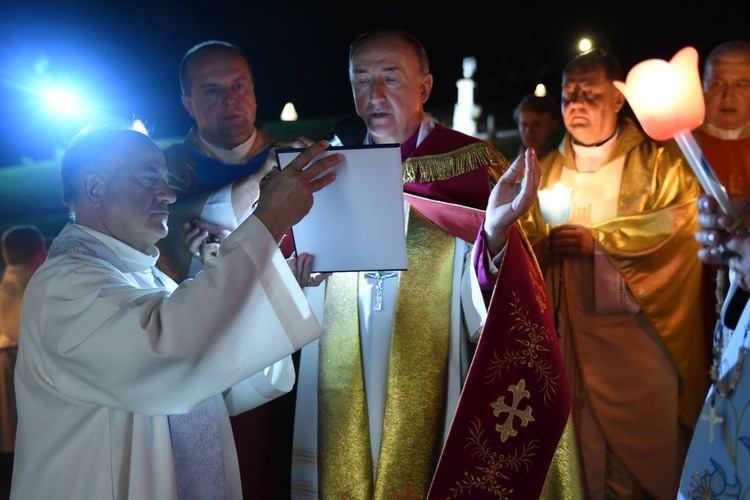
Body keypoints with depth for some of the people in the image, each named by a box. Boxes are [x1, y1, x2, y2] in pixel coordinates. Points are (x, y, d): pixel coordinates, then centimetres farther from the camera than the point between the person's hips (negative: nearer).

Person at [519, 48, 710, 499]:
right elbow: (530, 237, 13)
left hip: (642, 326, -3)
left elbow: (687, 216, -13)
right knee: (595, 453, 5)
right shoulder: (551, 169, 14)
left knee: (652, 445, 2)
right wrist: (537, 240, -11)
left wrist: (599, 240, -16)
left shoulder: (656, 158, 1)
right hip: (576, 332, 3)